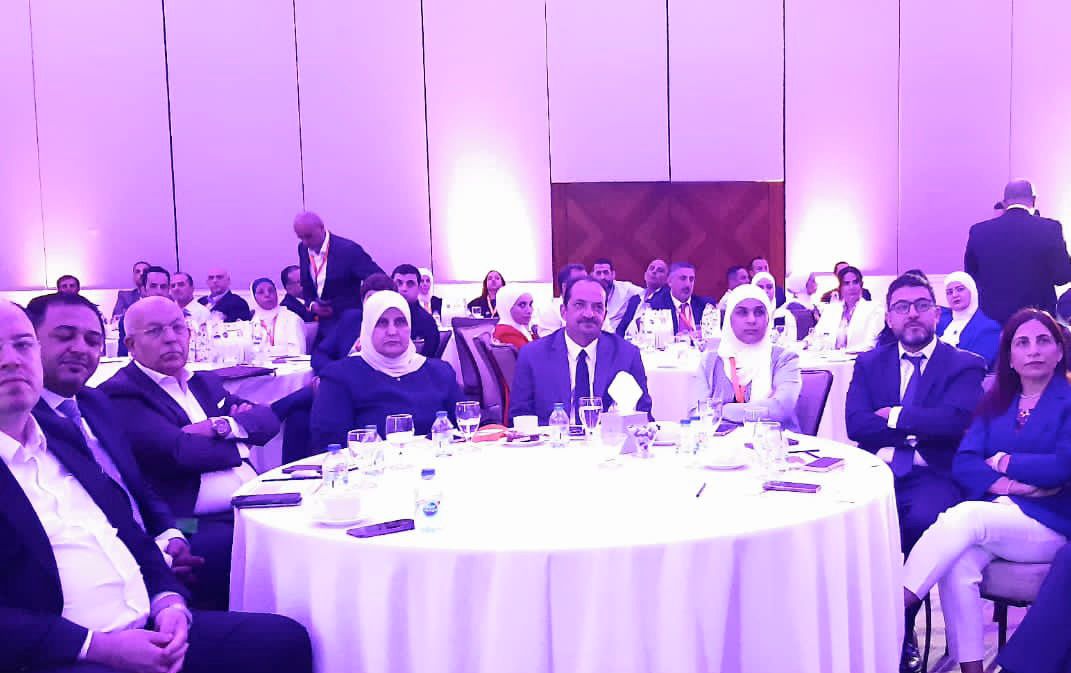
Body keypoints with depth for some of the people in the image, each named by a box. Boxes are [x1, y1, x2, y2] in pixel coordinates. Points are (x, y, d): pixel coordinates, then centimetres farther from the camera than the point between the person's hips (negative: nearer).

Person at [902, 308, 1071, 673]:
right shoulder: (996, 402, 16)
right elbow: (963, 462, 5)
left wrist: (1003, 461, -3)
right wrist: (999, 482, -14)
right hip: (991, 513, 3)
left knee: (965, 516, -33)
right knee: (958, 564, -31)